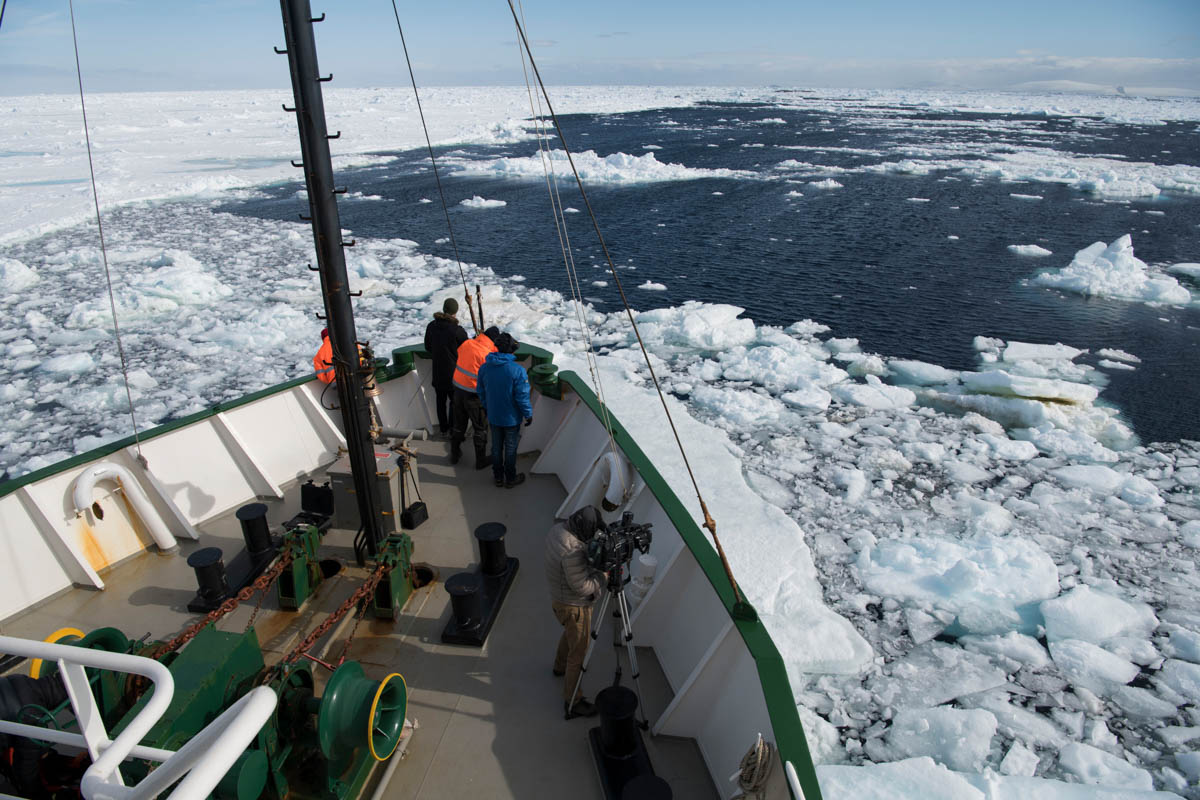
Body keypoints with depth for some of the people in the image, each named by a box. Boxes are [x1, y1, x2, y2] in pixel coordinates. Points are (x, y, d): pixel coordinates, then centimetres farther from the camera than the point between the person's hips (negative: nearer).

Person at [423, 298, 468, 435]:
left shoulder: (431, 326, -6)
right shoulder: (457, 331, -23)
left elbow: (428, 347, 6)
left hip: (437, 371, 5)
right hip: (454, 372, -5)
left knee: (440, 400, 19)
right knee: (454, 400, 12)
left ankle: (443, 427, 33)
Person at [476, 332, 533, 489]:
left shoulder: (484, 368, -8)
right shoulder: (518, 370, -24)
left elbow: (481, 393, 4)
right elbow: (522, 397, -20)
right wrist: (528, 414, -5)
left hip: (493, 417, 4)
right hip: (512, 418, -4)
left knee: (496, 447, 20)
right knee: (510, 449, 13)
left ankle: (498, 477, 35)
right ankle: (510, 479, 29)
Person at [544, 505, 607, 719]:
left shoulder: (558, 530, -8)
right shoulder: (572, 551, -37)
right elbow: (582, 587, -29)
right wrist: (605, 575, -19)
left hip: (560, 597, 10)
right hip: (574, 606, -9)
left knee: (571, 632, 34)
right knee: (578, 653, 7)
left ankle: (560, 666, 59)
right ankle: (573, 702, 22)